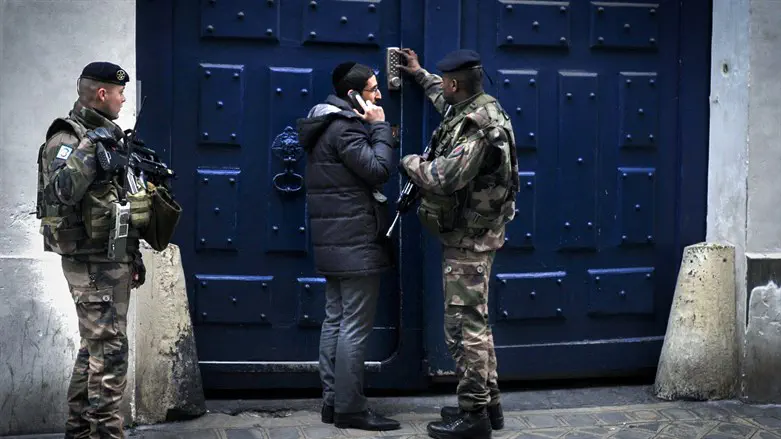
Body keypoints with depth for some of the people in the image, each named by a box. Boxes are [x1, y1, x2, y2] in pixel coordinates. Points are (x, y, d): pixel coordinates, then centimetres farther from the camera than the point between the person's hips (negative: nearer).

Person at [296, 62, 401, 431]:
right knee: (355, 327, -7)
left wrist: (375, 130, 9)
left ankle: (333, 401, 16)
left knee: (335, 321, 11)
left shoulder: (327, 124, 18)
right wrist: (380, 127, -10)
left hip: (334, 242, 11)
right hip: (356, 243, -10)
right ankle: (350, 408, -4)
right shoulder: (346, 127, -15)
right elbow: (378, 170, -20)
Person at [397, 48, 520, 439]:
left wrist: (410, 162, -11)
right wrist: (420, 75, 41)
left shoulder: (477, 126, -23)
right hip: (473, 234, 11)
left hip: (468, 238, -11)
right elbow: (446, 102, 34)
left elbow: (444, 177, -30)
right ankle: (488, 402, 26)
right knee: (475, 322, 17)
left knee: (464, 326, -6)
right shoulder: (478, 109, 9)